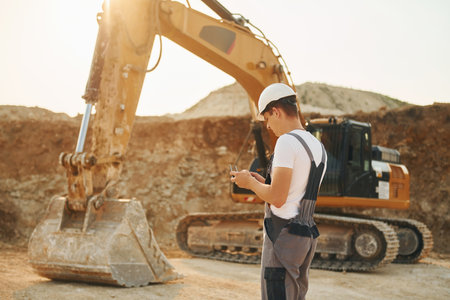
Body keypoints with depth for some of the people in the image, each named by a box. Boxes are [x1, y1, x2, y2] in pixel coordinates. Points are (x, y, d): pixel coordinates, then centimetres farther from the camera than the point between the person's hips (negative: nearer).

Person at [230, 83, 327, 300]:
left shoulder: (287, 141, -14)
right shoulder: (318, 147, 14)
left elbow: (277, 198, -19)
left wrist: (250, 182, -2)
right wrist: (263, 182, 20)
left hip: (284, 234, -9)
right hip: (307, 235, 9)